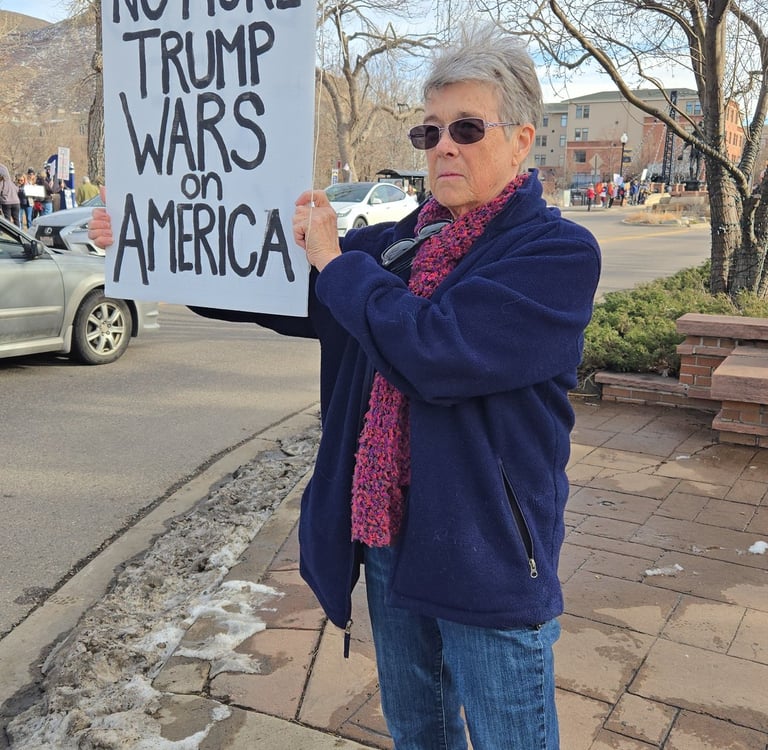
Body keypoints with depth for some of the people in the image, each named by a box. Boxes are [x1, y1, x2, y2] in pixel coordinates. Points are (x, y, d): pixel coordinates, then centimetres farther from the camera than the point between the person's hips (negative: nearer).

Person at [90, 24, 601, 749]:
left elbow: (437, 351, -28)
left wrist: (335, 260, -16)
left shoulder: (559, 252, -14)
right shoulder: (395, 245, 6)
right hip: (389, 540, 6)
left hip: (486, 557, -6)